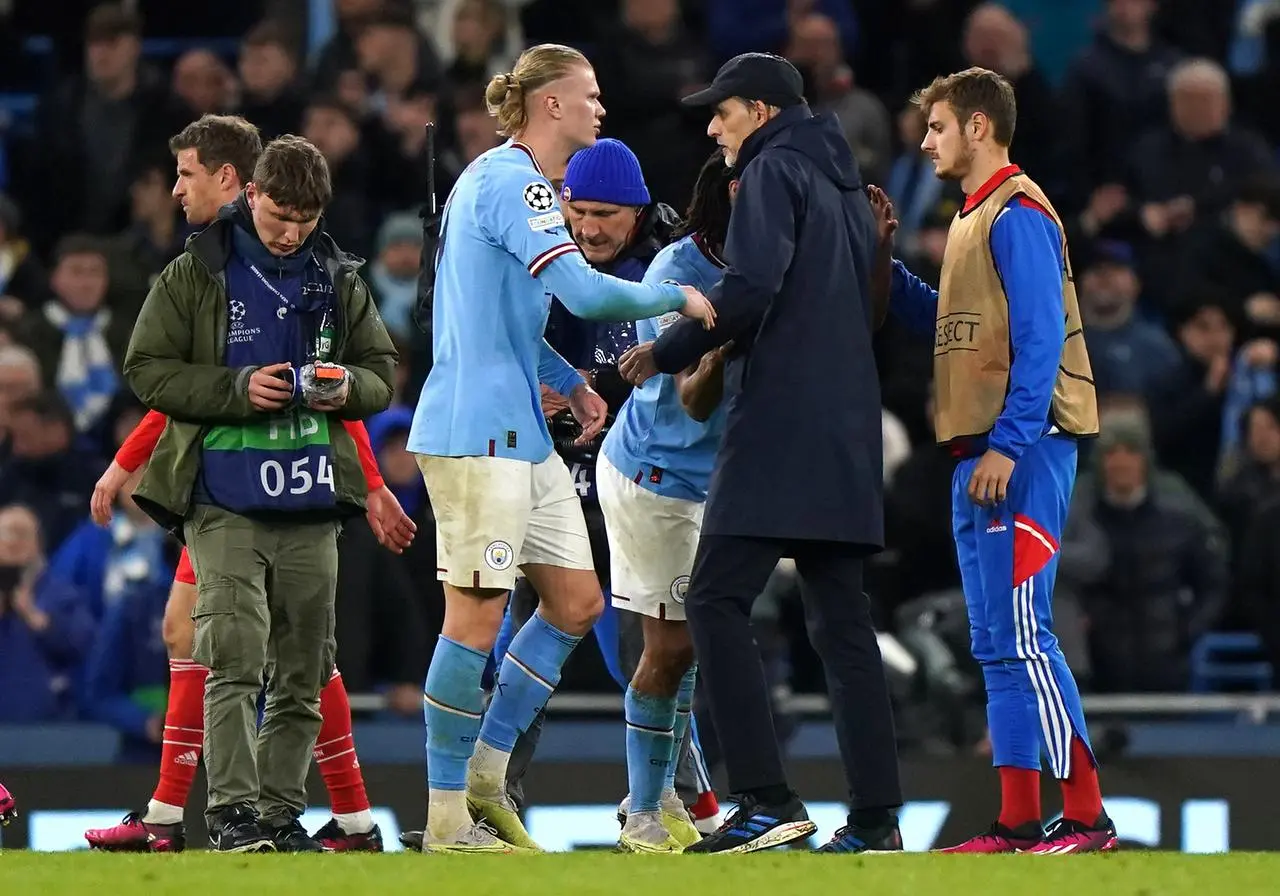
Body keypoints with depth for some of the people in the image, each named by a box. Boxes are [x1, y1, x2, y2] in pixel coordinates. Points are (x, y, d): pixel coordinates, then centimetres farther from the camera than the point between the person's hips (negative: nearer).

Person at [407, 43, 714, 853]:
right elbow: (584, 293, -23)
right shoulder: (510, 181, -13)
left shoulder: (517, 181, 18)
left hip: (522, 433, 10)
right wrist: (678, 298, -9)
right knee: (477, 617, -7)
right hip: (478, 432, -10)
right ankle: (448, 819, -3)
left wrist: (568, 381, 19)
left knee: (577, 602, 10)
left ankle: (485, 776, 16)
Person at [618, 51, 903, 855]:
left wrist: (667, 352, -5)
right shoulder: (842, 183, 21)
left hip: (779, 427, -9)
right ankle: (877, 814, 2)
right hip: (848, 432, 9)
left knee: (718, 602, -8)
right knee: (842, 622, 8)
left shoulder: (775, 172, -5)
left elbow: (751, 290, -18)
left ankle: (769, 800, -17)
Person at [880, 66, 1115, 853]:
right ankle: (1018, 822, 10)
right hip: (982, 455, 10)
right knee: (997, 644, 9)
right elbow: (948, 323, 24)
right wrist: (883, 260, 14)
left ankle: (1086, 818, -12)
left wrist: (1008, 446, -24)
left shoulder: (1016, 213, -10)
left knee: (1021, 637, -12)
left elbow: (1040, 338, -18)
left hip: (1019, 453, -10)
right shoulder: (974, 219, 19)